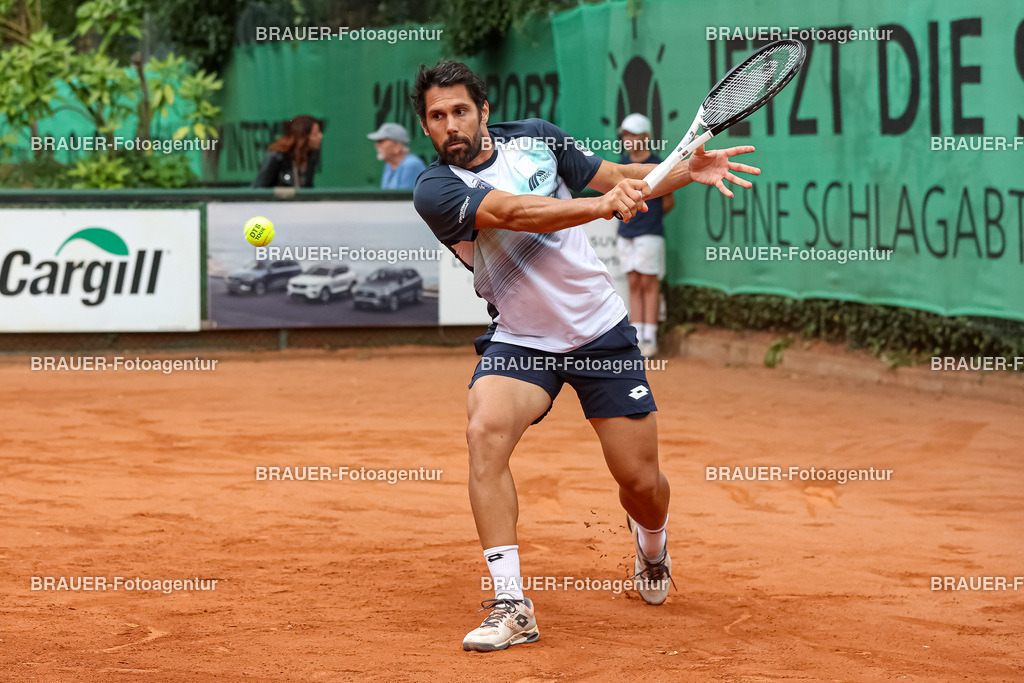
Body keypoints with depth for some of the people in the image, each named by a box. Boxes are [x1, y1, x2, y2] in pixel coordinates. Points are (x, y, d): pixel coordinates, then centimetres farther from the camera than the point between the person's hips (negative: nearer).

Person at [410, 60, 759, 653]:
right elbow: (511, 211, -30)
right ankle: (512, 607, -28)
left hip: (602, 330, 2)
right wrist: (601, 206, -42)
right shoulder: (435, 189, -13)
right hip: (519, 342, -2)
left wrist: (687, 171, -6)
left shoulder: (536, 137, 0)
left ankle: (651, 543, 42)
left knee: (641, 480, 3)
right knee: (486, 431, -31)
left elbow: (620, 177, 11)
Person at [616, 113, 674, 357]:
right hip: (626, 234, 5)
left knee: (649, 283, -2)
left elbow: (668, 203, 2)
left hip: (649, 234, -5)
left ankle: (650, 339, 1)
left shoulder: (658, 167, -9)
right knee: (634, 284, 7)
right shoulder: (623, 164, 8)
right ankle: (636, 338, 9)